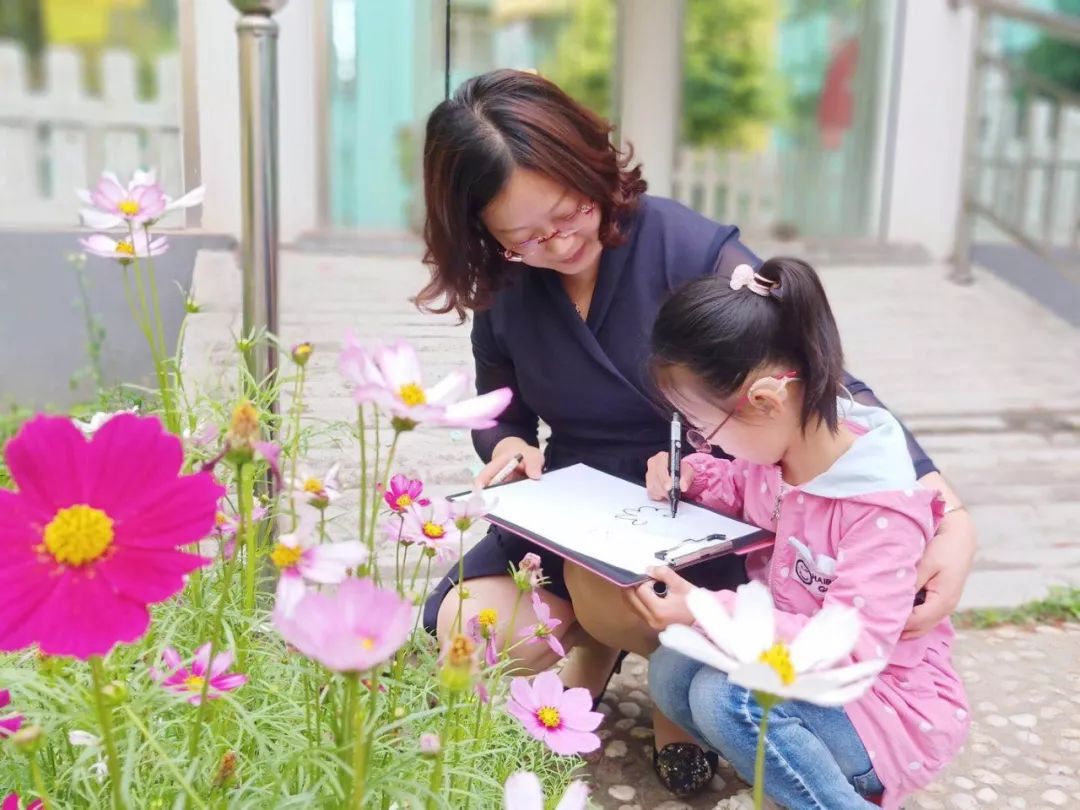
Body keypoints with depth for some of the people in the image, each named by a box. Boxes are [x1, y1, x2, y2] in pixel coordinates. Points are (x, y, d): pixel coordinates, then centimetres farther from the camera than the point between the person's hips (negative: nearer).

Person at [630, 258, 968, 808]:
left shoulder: (881, 509, -30)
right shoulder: (774, 442, -7)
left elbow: (853, 651, -32)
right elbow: (747, 494, 17)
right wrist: (695, 475, -6)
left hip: (890, 710, -8)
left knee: (725, 698, -28)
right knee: (670, 673, -10)